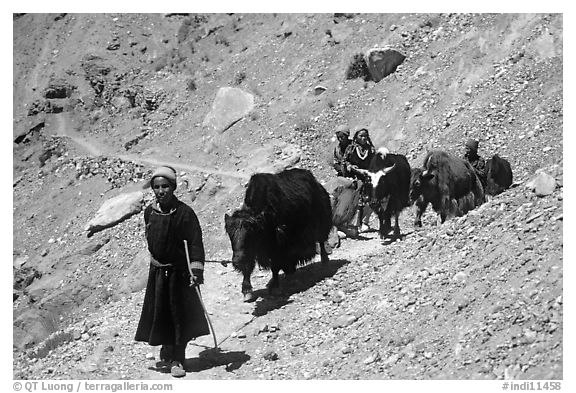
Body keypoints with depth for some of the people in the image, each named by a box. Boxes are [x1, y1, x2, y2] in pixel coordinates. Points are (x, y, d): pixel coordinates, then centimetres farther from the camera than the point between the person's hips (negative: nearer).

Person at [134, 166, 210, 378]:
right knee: (159, 313, 8)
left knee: (180, 315, -1)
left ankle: (177, 359, 7)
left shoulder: (184, 212, -15)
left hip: (179, 271, -4)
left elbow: (195, 243, -18)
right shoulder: (149, 212, 1)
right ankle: (167, 353, 26)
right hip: (157, 271, 4)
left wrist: (196, 270, -26)